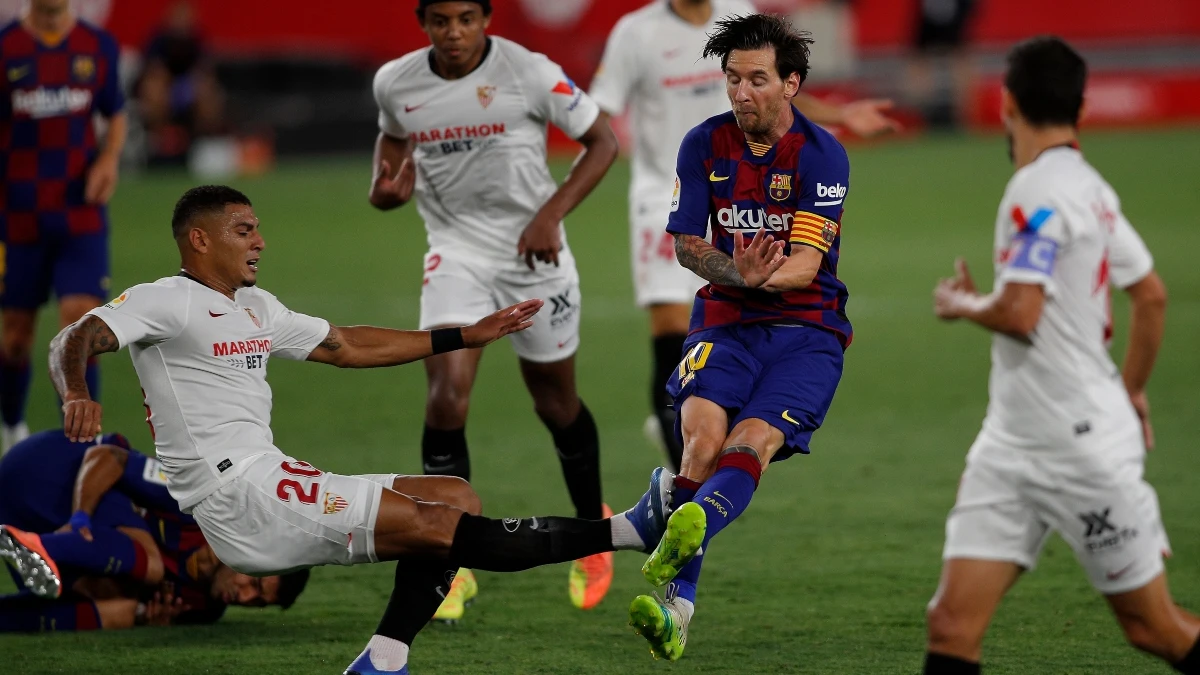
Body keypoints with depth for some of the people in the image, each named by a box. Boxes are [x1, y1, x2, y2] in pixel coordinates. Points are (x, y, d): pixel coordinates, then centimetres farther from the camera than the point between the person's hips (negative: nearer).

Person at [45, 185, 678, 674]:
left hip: (271, 485, 10)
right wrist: (76, 395, -41)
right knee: (437, 525, -17)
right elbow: (74, 341, -17)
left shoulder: (255, 308, 23)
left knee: (454, 498, 3)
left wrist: (466, 336, 29)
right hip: (235, 496, -10)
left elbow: (346, 346, 30)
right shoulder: (164, 301, -3)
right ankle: (625, 532, -21)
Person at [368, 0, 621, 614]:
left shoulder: (528, 72, -14)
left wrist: (551, 213, -16)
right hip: (455, 254, 1)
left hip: (534, 253, -1)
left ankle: (592, 526, 38)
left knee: (557, 405, 11)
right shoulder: (395, 83, -4)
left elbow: (601, 141, -6)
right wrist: (385, 188, -3)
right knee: (446, 396, -18)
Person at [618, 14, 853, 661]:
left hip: (806, 328, -2)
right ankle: (677, 600, -34)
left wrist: (761, 277, -35)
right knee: (703, 429, -25)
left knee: (753, 438, -28)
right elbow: (686, 244, 2)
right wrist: (740, 274, -19)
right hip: (725, 322, 2)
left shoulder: (821, 153, -6)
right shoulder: (704, 144, 5)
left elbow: (806, 264, -13)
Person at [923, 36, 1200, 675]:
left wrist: (962, 304, -5)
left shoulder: (1041, 192, -16)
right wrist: (1132, 389, 31)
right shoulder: (1088, 186, 13)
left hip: (1084, 447, -9)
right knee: (952, 622, -2)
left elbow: (1019, 313, -25)